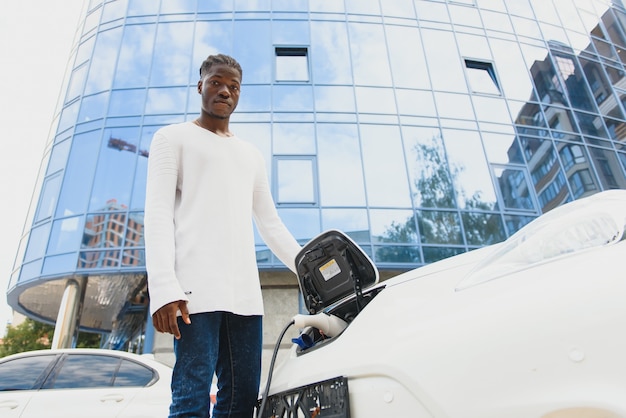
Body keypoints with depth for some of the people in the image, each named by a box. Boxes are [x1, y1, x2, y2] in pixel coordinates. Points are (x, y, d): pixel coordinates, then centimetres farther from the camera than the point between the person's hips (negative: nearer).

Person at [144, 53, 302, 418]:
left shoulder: (252, 155, 26)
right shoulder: (174, 137, 11)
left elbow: (271, 224, 24)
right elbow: (159, 213, -2)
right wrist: (164, 289, -15)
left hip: (245, 293, 5)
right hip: (196, 290, -5)